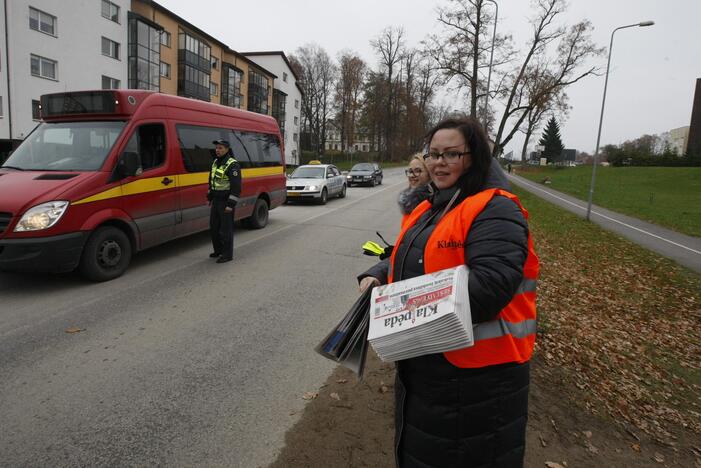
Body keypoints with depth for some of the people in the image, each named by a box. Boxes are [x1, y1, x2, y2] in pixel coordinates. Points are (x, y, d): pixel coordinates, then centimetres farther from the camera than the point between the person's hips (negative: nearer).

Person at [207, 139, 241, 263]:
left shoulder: (233, 165, -16)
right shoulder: (215, 162, 11)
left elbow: (236, 186, -20)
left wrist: (231, 204, -22)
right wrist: (210, 197, 21)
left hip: (226, 202, -9)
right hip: (216, 201, 9)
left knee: (226, 229, -2)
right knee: (214, 227, 16)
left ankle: (227, 255, 8)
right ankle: (218, 250, 31)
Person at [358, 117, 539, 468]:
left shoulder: (494, 211, -17)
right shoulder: (428, 210, 11)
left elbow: (491, 284, -29)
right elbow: (406, 260, 19)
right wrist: (376, 276, -1)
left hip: (476, 374, -8)